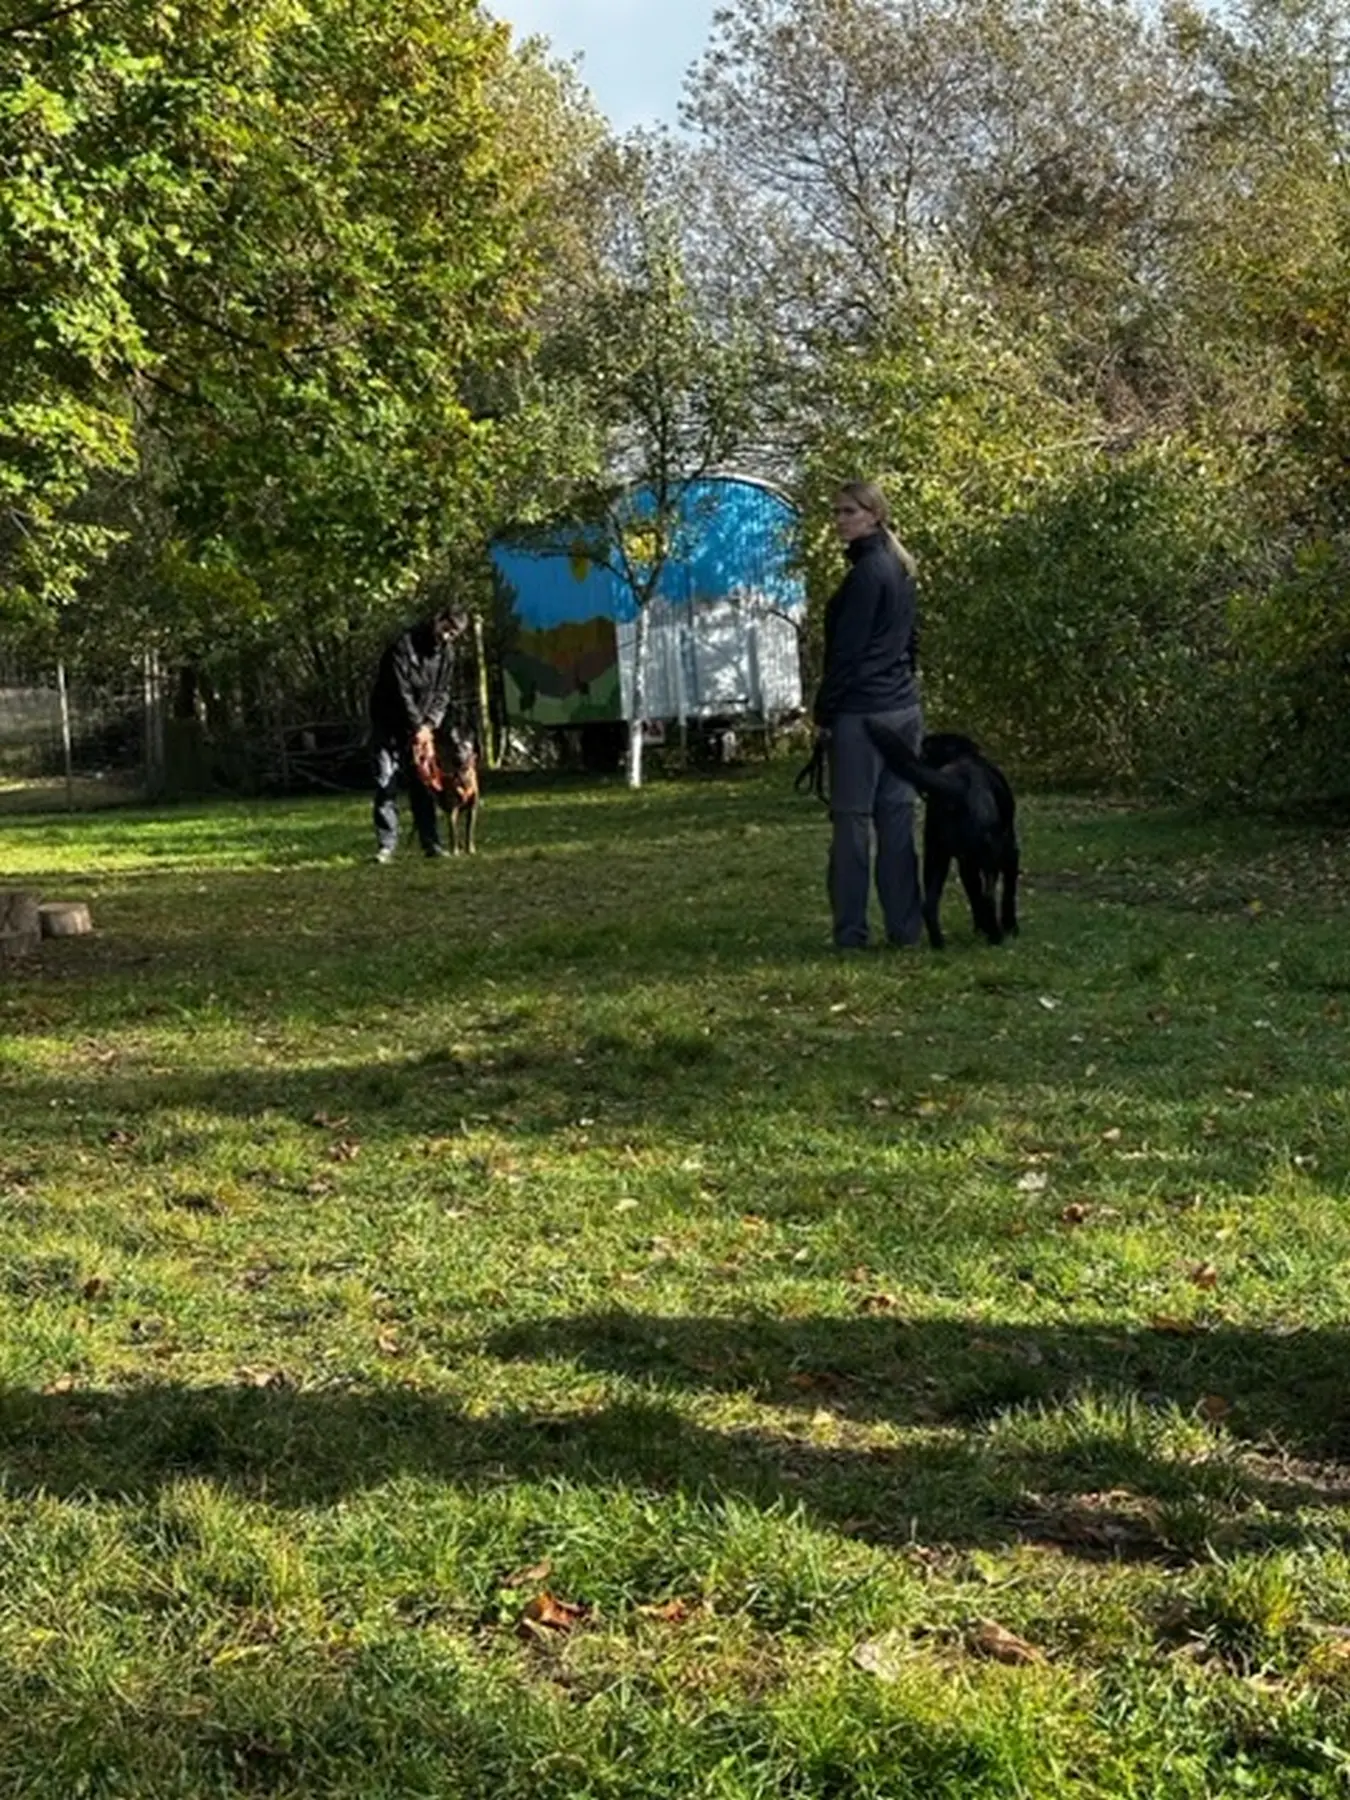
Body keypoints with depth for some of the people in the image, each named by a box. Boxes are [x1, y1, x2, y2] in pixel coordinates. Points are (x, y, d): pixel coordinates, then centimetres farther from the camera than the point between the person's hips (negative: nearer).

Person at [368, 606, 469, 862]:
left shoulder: (446, 655, 0)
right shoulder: (403, 646, -19)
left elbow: (443, 693, -2)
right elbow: (401, 692, -21)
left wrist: (428, 726, -16)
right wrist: (417, 727, -20)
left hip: (420, 727, 5)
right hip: (390, 724, -5)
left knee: (422, 785, 4)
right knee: (386, 784, -7)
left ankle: (431, 843, 6)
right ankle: (386, 845, -7)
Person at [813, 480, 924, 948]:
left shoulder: (866, 573, -14)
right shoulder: (901, 569, 14)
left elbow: (847, 650, -15)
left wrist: (823, 711, -10)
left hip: (862, 712, -9)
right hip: (904, 708, 9)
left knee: (852, 820, -4)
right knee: (897, 818, 9)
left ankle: (850, 931, -1)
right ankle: (905, 926, 11)